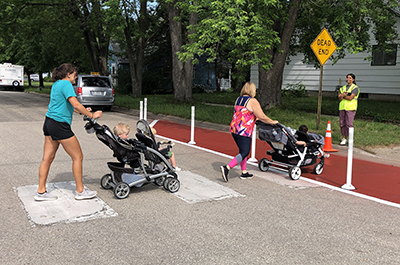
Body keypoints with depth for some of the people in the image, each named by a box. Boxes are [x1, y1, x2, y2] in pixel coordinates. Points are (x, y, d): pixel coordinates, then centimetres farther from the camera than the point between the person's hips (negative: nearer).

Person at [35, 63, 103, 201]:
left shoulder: (56, 84, 18)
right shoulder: (66, 84, -11)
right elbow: (75, 103, -19)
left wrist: (82, 111, 20)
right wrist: (91, 115, -12)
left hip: (49, 123, 10)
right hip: (60, 125, -10)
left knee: (47, 158, 10)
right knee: (77, 157, 1)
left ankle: (41, 191, 15)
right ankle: (80, 191, 10)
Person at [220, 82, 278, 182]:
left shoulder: (238, 99, 15)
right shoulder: (253, 101, -10)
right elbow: (262, 117, -10)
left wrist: (255, 118, 37)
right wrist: (272, 122, 6)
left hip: (234, 129, 9)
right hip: (244, 131, -8)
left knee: (243, 151, 18)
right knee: (244, 153, -3)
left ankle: (244, 173, 22)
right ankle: (227, 168, -15)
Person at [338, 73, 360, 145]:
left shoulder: (355, 88, -1)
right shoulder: (343, 88, 17)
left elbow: (350, 98, -13)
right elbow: (340, 99, 7)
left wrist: (342, 96, -1)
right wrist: (342, 95, -13)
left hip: (350, 108, -5)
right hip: (342, 107, 6)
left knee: (349, 124, -10)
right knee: (342, 123, 5)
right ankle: (344, 138, 15)